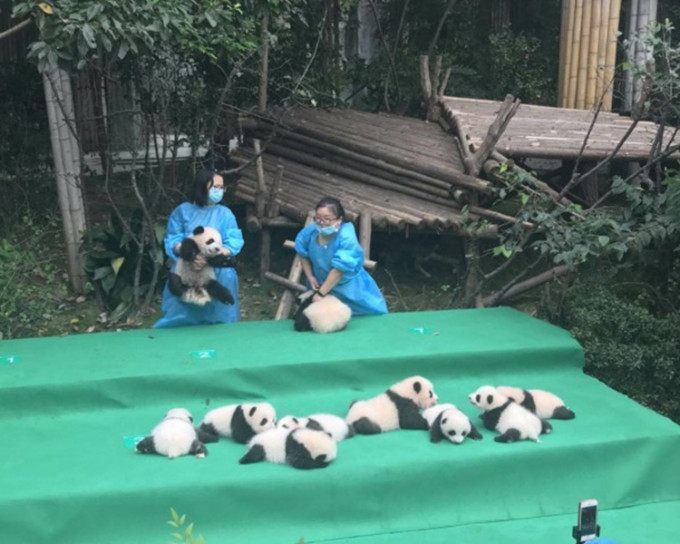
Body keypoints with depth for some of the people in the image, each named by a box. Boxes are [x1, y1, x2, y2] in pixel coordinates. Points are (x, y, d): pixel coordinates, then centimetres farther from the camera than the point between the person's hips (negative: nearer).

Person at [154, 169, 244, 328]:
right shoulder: (183, 211, 5)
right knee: (180, 320, 1)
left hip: (218, 276, 0)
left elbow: (233, 244, -3)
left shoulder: (225, 214, 6)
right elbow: (172, 240, 0)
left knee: (216, 320, 1)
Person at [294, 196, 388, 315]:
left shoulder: (346, 237, -36)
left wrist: (320, 293, -31)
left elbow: (339, 269, -35)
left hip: (348, 286, -4)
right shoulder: (311, 231, -20)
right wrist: (310, 277, -7)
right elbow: (303, 255, 1)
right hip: (322, 283, 4)